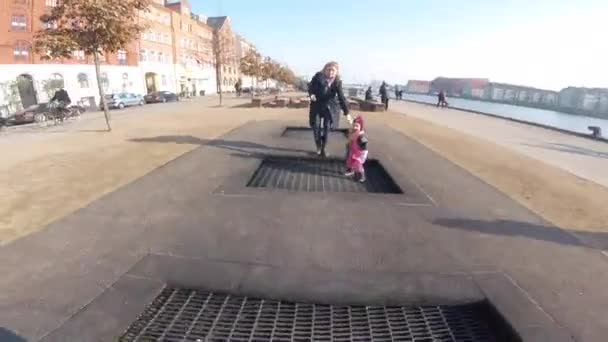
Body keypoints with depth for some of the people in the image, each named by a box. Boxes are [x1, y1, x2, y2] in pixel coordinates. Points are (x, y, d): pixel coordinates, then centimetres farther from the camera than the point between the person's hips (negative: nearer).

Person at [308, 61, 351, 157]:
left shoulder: (337, 82, -10)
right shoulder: (318, 76, -12)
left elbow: (341, 98, -12)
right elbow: (310, 86, 0)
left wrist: (346, 113, -17)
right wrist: (311, 94, -23)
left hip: (328, 107, 1)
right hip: (316, 106, -1)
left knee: (326, 128, 4)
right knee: (315, 126, -6)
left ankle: (323, 149, 19)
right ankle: (318, 147, 14)